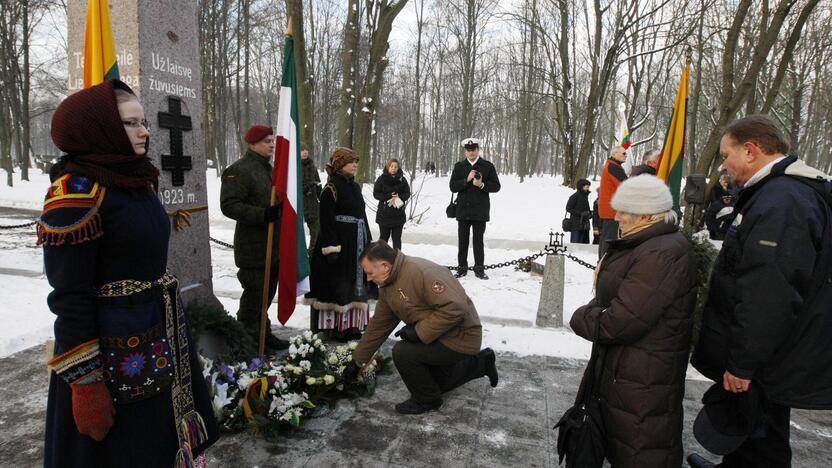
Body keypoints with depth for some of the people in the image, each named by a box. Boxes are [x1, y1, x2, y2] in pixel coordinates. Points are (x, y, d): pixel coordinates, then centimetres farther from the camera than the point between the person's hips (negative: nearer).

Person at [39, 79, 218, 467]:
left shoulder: (137, 179, 8)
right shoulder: (76, 190, -18)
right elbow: (70, 298, -19)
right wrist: (86, 382, -17)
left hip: (162, 337, 8)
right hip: (115, 354, -8)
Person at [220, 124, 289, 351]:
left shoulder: (268, 168, 16)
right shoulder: (239, 170, -14)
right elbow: (229, 205, -22)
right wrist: (263, 214, -28)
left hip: (273, 245, 9)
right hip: (253, 247, -9)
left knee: (267, 291, 17)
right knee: (254, 292, -2)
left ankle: (262, 332, 32)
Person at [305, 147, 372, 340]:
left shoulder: (355, 187, 14)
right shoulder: (331, 188, -11)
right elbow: (326, 220, -16)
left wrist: (368, 242, 17)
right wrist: (331, 248, -21)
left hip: (356, 244, 8)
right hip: (338, 243, -8)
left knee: (354, 284, 13)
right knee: (336, 285, -2)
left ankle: (351, 324, 23)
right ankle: (335, 326, 7)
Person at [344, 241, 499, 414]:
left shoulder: (423, 271, -29)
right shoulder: (387, 287, 2)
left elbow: (455, 307, -34)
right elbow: (378, 326, 11)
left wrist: (419, 331, -29)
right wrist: (357, 361, 13)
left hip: (460, 337, -10)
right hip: (438, 336, 10)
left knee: (402, 352, -22)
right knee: (435, 380, 24)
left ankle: (426, 400, 2)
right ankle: (480, 362, 37)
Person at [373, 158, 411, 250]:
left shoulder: (402, 179, 5)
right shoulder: (381, 179, -1)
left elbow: (407, 193, 5)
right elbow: (376, 193, -4)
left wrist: (399, 197, -16)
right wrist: (389, 197, -17)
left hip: (399, 214, 2)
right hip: (384, 213, -1)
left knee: (397, 238, 7)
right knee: (383, 237, 6)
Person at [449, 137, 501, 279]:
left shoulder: (488, 166, 4)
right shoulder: (459, 166, 7)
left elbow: (496, 186, 1)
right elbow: (453, 187, 0)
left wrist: (481, 185, -15)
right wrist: (467, 180, -14)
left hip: (480, 210, -1)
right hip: (463, 209, 1)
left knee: (478, 240, 5)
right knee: (463, 240, 6)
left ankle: (479, 268, 13)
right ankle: (462, 267, 15)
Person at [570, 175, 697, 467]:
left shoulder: (661, 256, -29)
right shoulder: (648, 244, 7)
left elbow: (621, 322, -31)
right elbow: (609, 297, 16)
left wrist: (581, 319, -13)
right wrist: (589, 314, -2)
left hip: (643, 379, -10)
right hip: (626, 366, 10)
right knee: (621, 440, 27)